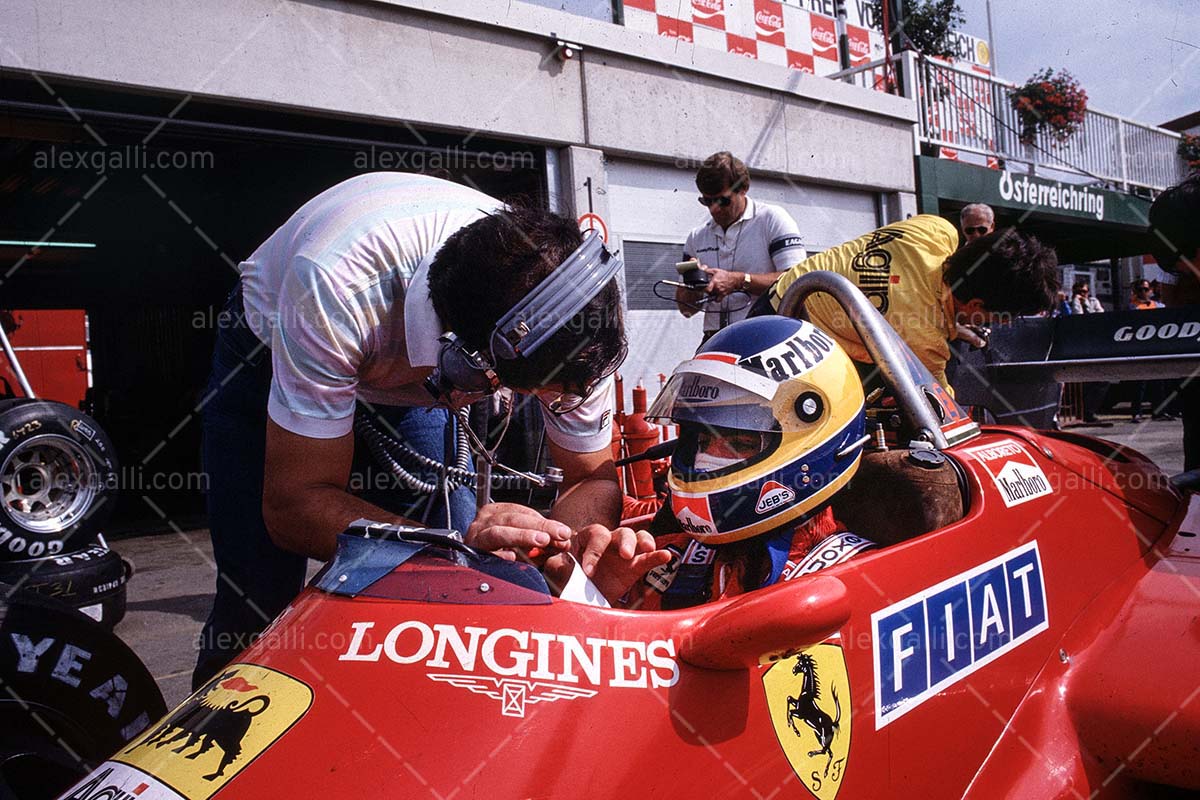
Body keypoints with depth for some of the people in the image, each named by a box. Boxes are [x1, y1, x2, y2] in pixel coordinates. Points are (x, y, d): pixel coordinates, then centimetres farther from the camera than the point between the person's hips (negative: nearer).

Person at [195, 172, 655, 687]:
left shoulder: (573, 333, -32)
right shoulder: (336, 289, -44)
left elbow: (593, 474, -19)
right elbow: (293, 503, -37)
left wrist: (579, 537, -43)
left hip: (414, 374, 3)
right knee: (257, 605, -10)